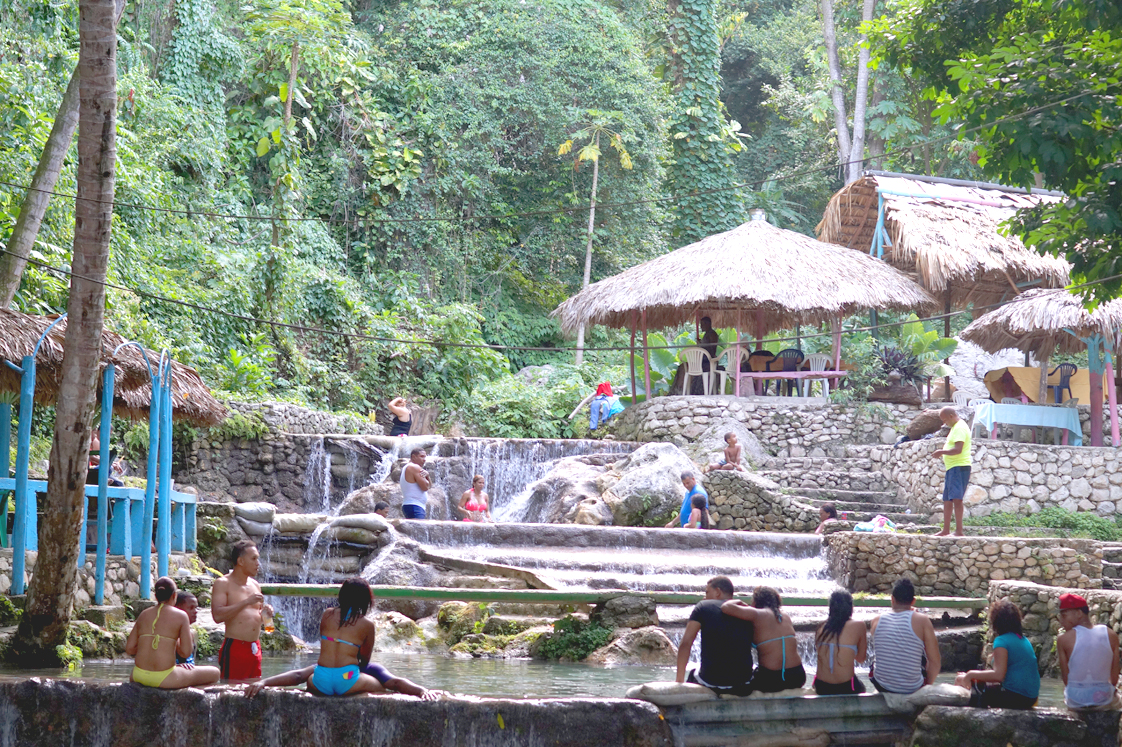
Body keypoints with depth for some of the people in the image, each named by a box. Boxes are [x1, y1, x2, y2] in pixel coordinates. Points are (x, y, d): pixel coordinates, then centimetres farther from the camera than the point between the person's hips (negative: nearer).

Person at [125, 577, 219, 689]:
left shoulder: (143, 615, 10)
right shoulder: (180, 616, -3)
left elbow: (129, 649, 8)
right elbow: (186, 652, -8)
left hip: (140, 676, 5)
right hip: (165, 678, -5)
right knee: (214, 673, 11)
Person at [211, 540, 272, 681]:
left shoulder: (255, 585, 17)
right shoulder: (223, 584, -4)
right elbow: (217, 615, -18)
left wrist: (265, 611, 5)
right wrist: (246, 602, -21)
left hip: (255, 648, 7)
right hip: (234, 648, -7)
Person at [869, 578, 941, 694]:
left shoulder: (877, 621, -4)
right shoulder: (921, 620, -13)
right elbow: (935, 662, -12)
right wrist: (928, 685, 7)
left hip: (881, 686, 2)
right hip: (913, 689, -2)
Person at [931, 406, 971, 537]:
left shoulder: (960, 428, -14)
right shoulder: (956, 427, 20)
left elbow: (958, 449, -24)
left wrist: (942, 452, -13)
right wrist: (943, 452, 14)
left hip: (959, 467, -11)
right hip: (953, 467, 11)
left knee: (956, 498, -17)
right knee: (947, 500, 16)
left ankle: (959, 531, -22)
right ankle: (946, 530, 23)